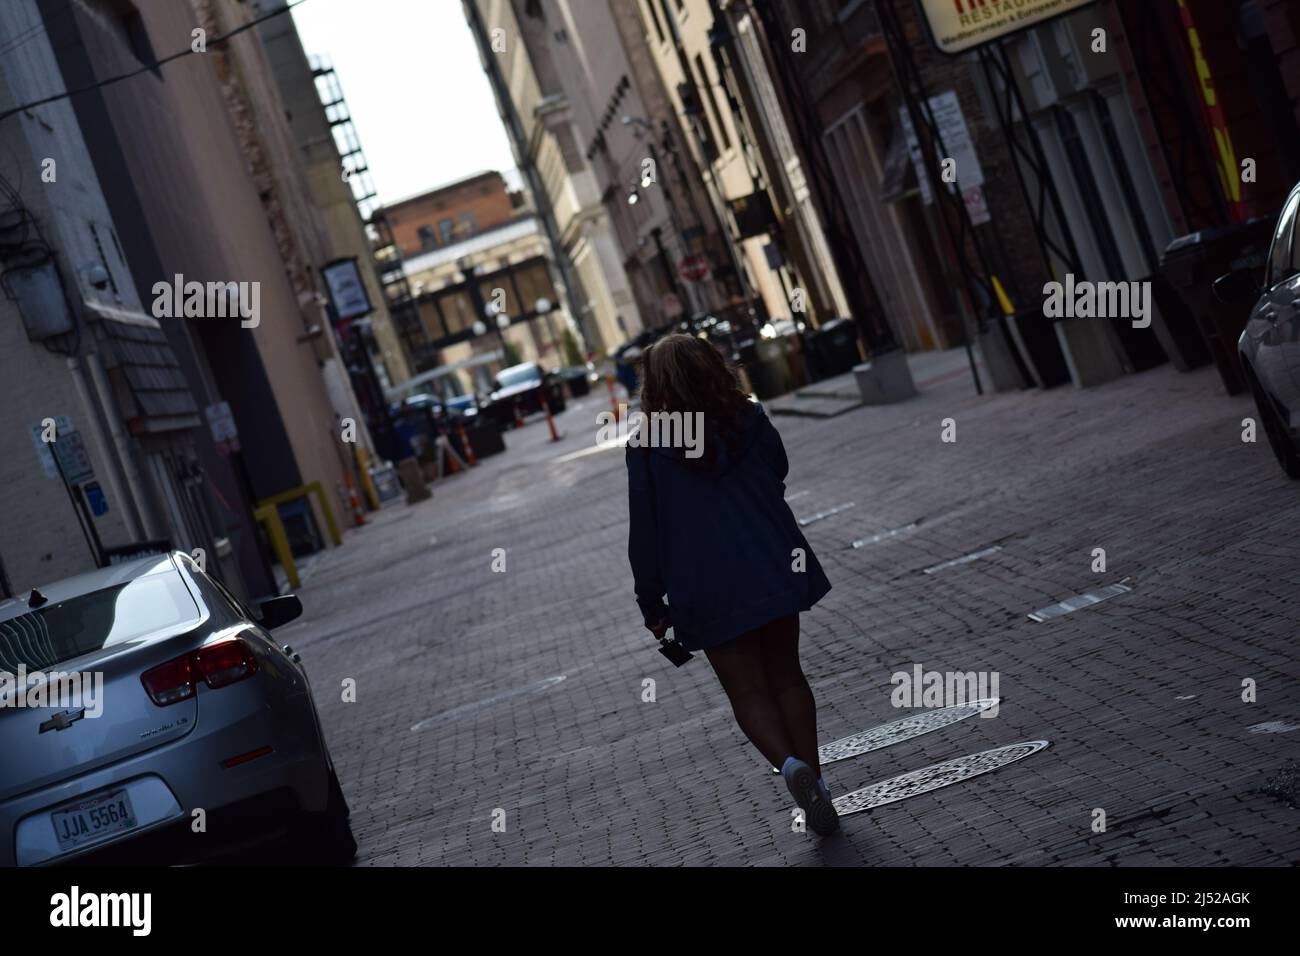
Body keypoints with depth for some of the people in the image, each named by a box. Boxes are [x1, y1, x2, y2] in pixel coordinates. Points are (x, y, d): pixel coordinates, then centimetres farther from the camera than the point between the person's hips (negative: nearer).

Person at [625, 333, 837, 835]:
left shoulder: (647, 449, -9)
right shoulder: (749, 419, -2)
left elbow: (645, 533, -5)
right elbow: (778, 473, 16)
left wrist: (652, 604, 4)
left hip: (708, 590, -3)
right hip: (774, 570, 3)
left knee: (748, 690, 8)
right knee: (786, 674, 17)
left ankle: (790, 764, -15)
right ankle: (812, 775, 13)